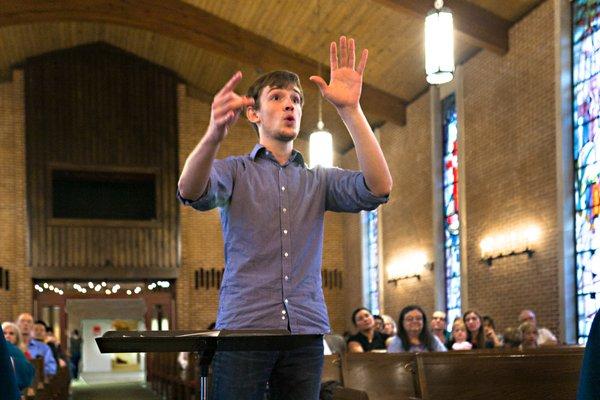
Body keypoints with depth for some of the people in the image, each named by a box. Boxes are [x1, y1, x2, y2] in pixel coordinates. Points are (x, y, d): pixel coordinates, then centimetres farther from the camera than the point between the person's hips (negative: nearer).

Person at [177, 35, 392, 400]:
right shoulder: (234, 172, 8)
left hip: (306, 332, 2)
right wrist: (214, 135, -37)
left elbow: (379, 188, -3)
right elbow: (191, 192, -15)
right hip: (243, 328, -2)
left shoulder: (319, 181, 14)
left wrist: (350, 109, -13)